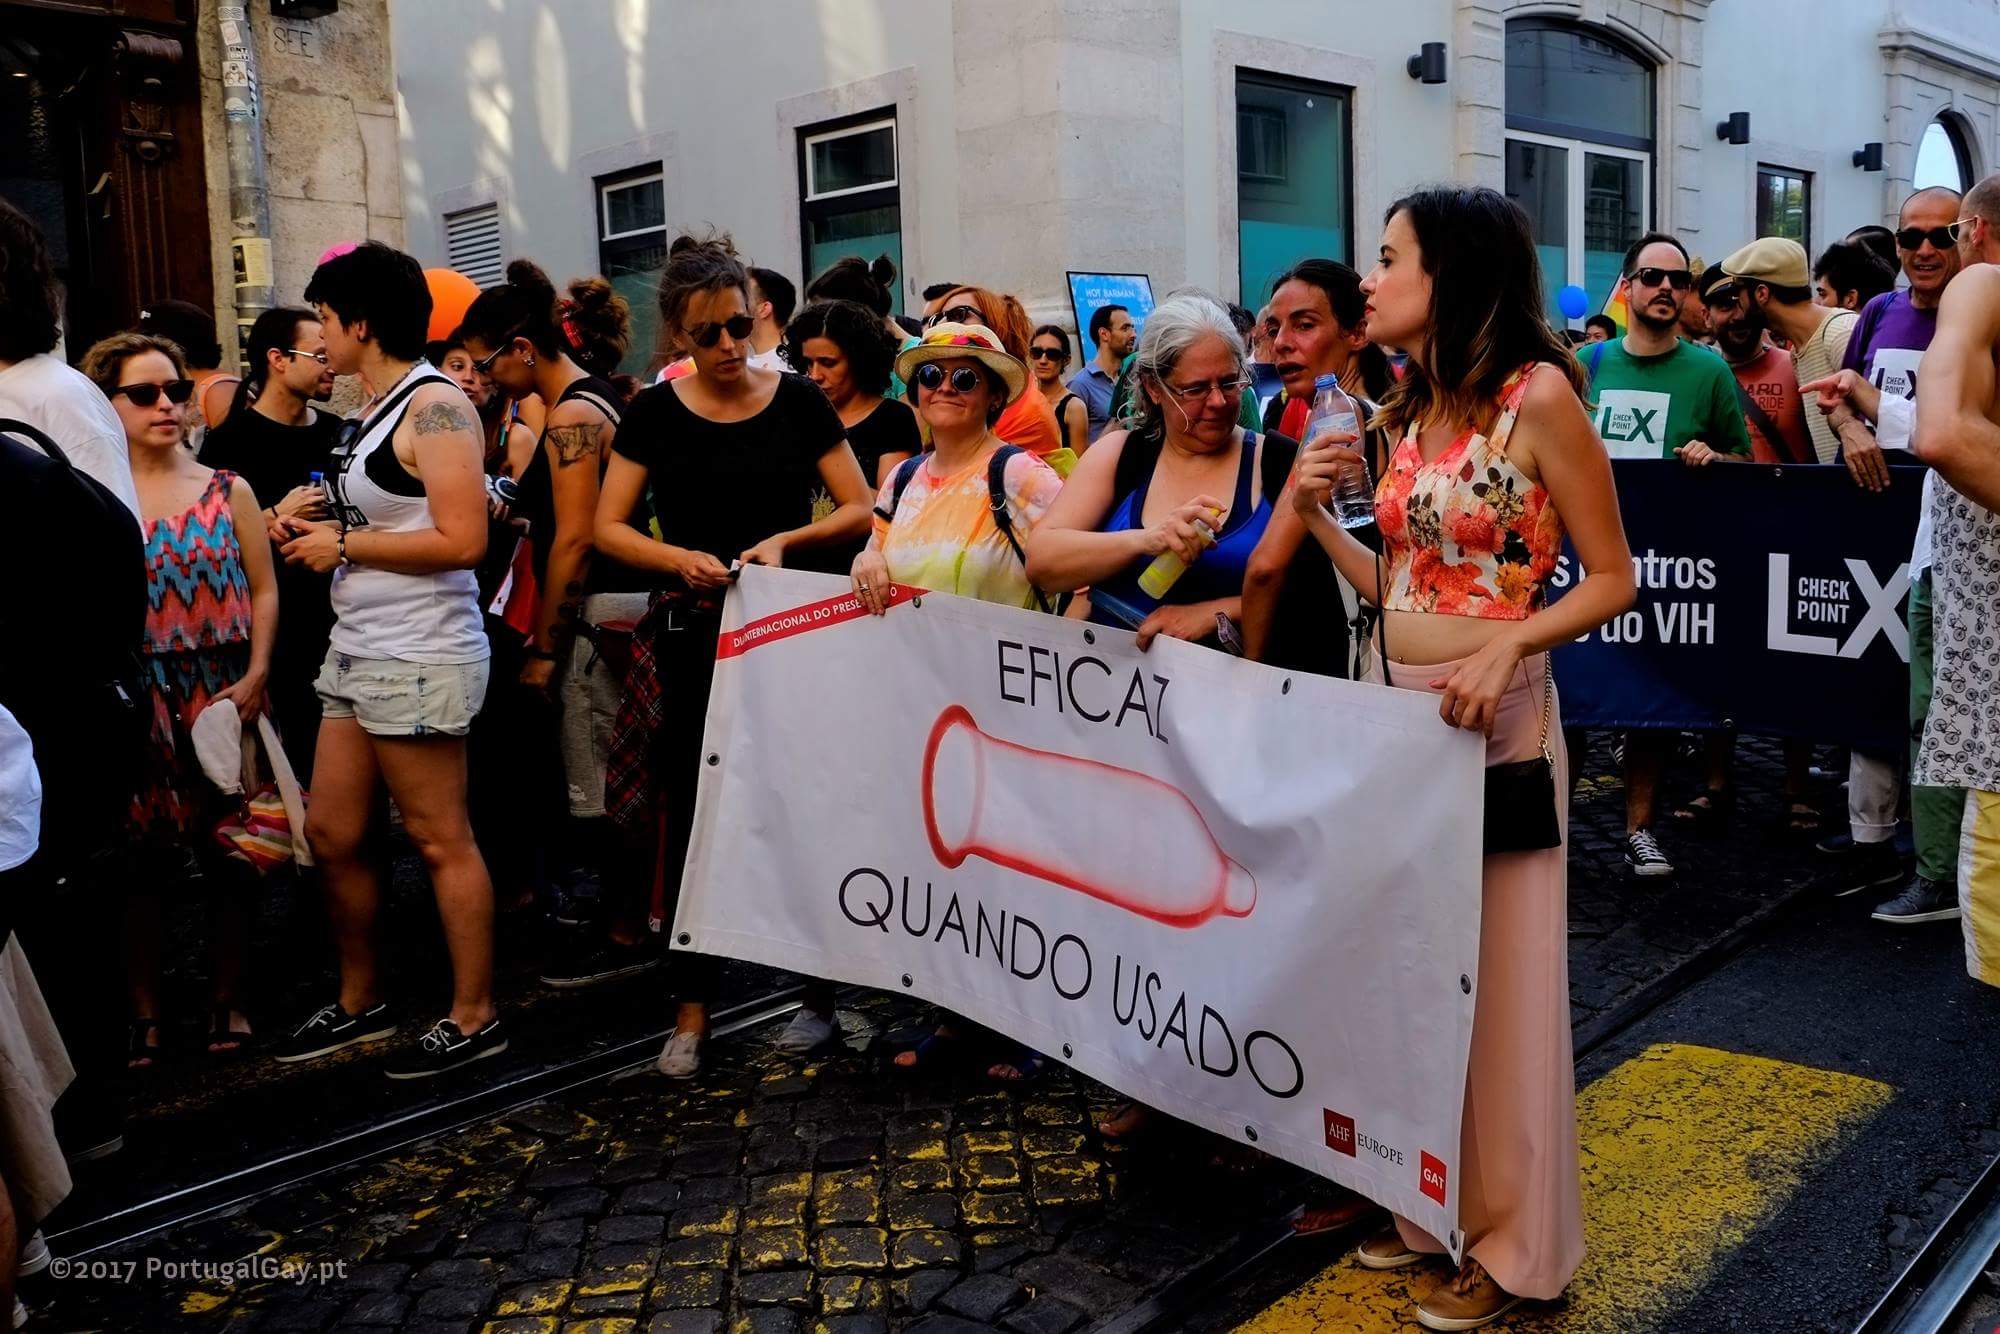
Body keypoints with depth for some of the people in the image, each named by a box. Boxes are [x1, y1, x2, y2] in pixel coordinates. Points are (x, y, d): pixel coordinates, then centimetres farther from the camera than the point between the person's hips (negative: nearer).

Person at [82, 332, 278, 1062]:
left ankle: (228, 1001, 20)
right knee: (139, 862, 5)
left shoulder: (229, 492, 5)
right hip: (134, 700, -1)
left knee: (230, 853, 5)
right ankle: (144, 1013, 19)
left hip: (222, 695, 1)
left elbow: (264, 591, 2)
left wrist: (254, 677, -10)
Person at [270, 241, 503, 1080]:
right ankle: (359, 1003, 30)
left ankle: (475, 1018, 12)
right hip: (358, 652, 10)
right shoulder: (374, 410, 15)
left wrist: (343, 547, -14)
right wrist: (322, 535, 7)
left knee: (440, 840, -1)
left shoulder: (434, 405, -13)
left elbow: (462, 539, -22)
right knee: (331, 834, 14)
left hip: (421, 657, -10)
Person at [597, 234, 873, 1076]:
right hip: (693, 638, 0)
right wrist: (679, 559, -16)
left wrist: (786, 540, -16)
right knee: (695, 818, 4)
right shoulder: (655, 414, 1)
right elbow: (608, 528, 2)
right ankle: (693, 1004, 15)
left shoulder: (798, 400, 1)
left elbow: (859, 510, 1)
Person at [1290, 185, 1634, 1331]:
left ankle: (1512, 1239, 19)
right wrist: (1316, 514, 0)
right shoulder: (1412, 410, 11)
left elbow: (1613, 580, -10)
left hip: (1491, 713, -7)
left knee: (1496, 967, 2)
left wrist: (1510, 642, -24)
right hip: (1392, 707, 8)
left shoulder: (1537, 395, -11)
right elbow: (1398, 587, 12)